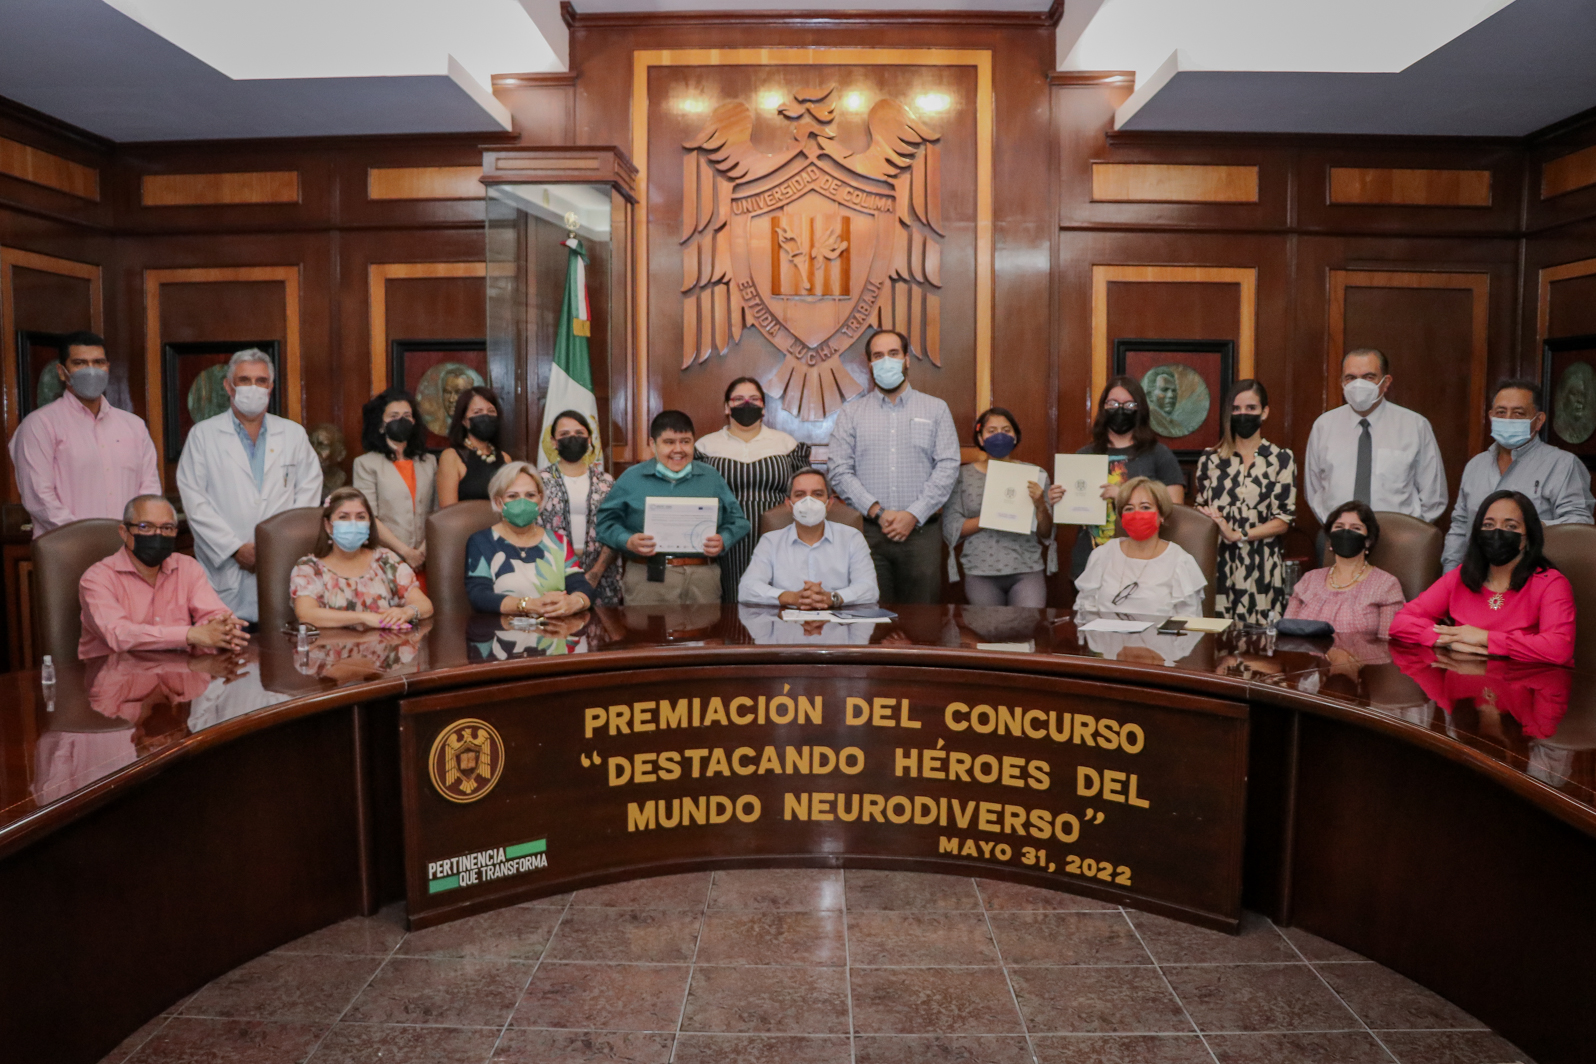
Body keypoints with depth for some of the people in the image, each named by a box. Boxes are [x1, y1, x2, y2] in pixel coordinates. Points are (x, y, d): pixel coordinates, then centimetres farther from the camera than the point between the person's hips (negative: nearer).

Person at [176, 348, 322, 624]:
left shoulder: (294, 434, 14)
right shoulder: (203, 435, 8)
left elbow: (309, 493, 8)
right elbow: (195, 501, 1)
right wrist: (235, 548, -8)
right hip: (226, 571, -1)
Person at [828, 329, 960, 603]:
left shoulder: (936, 409, 11)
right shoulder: (851, 413, 12)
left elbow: (948, 467, 2)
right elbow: (840, 471, 3)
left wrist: (913, 514, -9)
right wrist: (876, 511, -10)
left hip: (921, 531, 0)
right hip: (867, 532, 0)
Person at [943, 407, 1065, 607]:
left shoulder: (1034, 474, 6)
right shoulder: (963, 476, 4)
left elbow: (1046, 534, 7)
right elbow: (951, 528, -1)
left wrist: (1041, 506, -13)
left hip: (1027, 570, 0)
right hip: (980, 573, 0)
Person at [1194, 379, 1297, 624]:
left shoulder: (1281, 459, 4)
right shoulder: (1210, 459, 10)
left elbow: (1283, 520, -1)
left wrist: (1237, 535, -12)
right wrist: (1211, 519, -6)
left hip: (1262, 566, -1)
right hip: (1219, 563, 1)